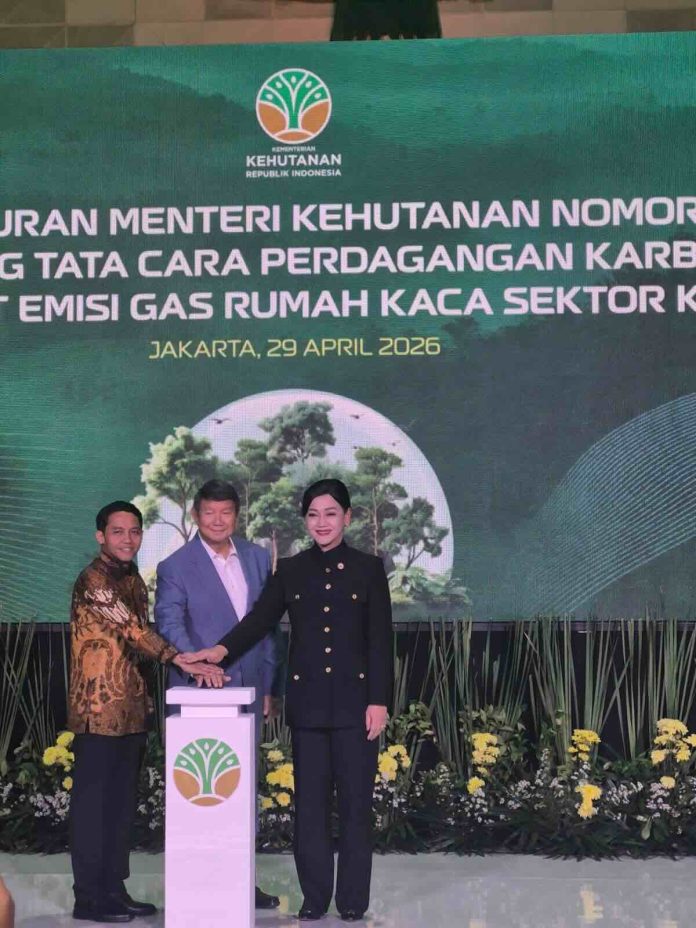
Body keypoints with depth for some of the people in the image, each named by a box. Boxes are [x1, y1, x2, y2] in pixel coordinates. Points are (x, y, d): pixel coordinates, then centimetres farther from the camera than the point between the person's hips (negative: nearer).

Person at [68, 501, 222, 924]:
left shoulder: (134, 579, 14)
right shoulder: (93, 580, -13)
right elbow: (133, 630, -22)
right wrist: (185, 661, -25)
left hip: (132, 710, 9)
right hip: (99, 710, -8)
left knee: (123, 804, 12)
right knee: (93, 803, -1)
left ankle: (114, 889, 20)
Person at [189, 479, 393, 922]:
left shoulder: (368, 568, 2)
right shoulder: (291, 570, 8)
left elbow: (380, 639, -1)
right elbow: (261, 618, -1)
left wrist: (379, 701, -7)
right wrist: (224, 649, -19)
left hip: (355, 699, -2)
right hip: (308, 700, 2)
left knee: (356, 800, 1)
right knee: (310, 800, 5)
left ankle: (353, 899, 9)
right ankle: (314, 896, 13)